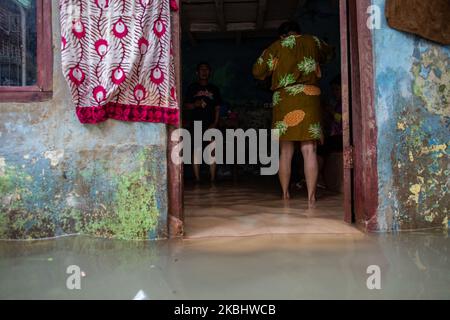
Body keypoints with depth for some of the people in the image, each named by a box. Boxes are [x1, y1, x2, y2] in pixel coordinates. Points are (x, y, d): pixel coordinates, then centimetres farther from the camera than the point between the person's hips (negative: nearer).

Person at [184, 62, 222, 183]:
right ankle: (197, 179, -1)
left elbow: (217, 108, 11)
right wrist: (195, 104, -12)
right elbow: (186, 106, 9)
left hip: (211, 124, 1)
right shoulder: (192, 88, 10)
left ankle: (213, 179, -1)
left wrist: (215, 123, -2)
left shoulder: (214, 89, 14)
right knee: (196, 151, -4)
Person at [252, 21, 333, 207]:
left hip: (283, 99, 0)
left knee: (285, 152, 7)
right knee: (309, 150, -5)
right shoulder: (313, 42, 15)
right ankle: (311, 197, -9)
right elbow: (329, 54, 34)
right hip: (309, 98, 0)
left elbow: (257, 72, 10)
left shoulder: (276, 47, 10)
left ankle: (285, 195, 13)